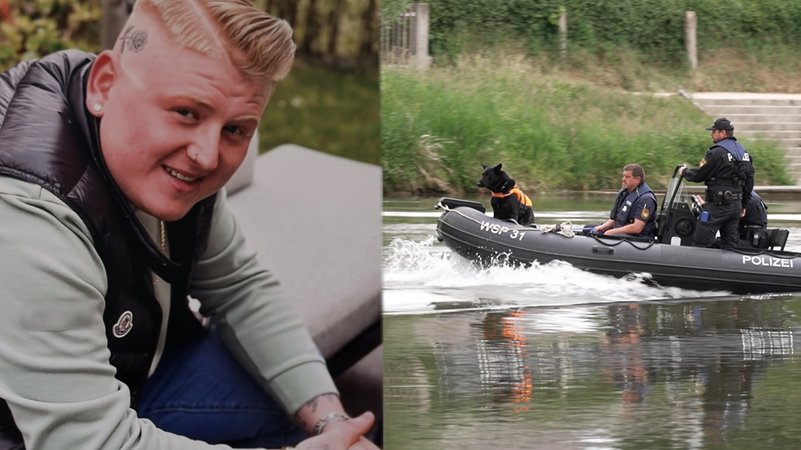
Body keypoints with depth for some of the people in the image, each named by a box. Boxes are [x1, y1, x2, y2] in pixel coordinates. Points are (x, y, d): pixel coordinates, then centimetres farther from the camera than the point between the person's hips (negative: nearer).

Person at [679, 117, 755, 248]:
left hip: (718, 204, -8)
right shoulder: (744, 152, 14)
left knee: (700, 243, -6)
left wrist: (684, 172, 12)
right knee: (730, 244, 12)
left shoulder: (717, 153, -13)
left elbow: (699, 176, -9)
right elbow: (749, 182, 17)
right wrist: (743, 205, 23)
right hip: (736, 205, 8)